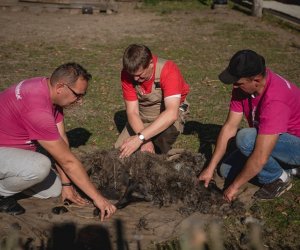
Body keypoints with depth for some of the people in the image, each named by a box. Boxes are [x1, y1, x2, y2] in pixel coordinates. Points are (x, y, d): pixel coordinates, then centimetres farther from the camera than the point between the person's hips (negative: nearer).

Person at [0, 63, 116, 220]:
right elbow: (67, 160, -27)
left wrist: (66, 184, 0)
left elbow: (61, 141, -1)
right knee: (40, 166, -34)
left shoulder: (51, 91, -6)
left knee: (53, 190, 2)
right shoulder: (37, 108, -34)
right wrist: (97, 198, -19)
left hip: (17, 146, 9)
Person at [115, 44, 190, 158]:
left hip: (168, 115, -4)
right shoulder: (127, 73, -20)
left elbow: (171, 113, -44)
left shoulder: (168, 70, -32)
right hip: (142, 116, 4)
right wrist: (146, 140, -37)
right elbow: (132, 111, -20)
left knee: (167, 132, -37)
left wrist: (140, 138, -51)